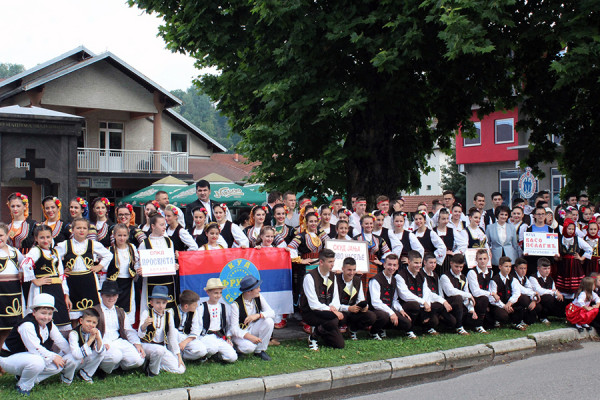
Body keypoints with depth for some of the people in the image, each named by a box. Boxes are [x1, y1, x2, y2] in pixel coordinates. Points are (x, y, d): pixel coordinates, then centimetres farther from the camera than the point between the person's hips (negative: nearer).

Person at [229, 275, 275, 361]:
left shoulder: (258, 297, -7)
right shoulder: (236, 305, -22)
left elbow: (272, 313, -12)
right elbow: (234, 329, -23)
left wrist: (258, 315, -32)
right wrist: (249, 337, -38)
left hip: (254, 329, 5)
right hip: (240, 333, -5)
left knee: (269, 321, -23)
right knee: (249, 347, -35)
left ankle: (260, 350, -8)